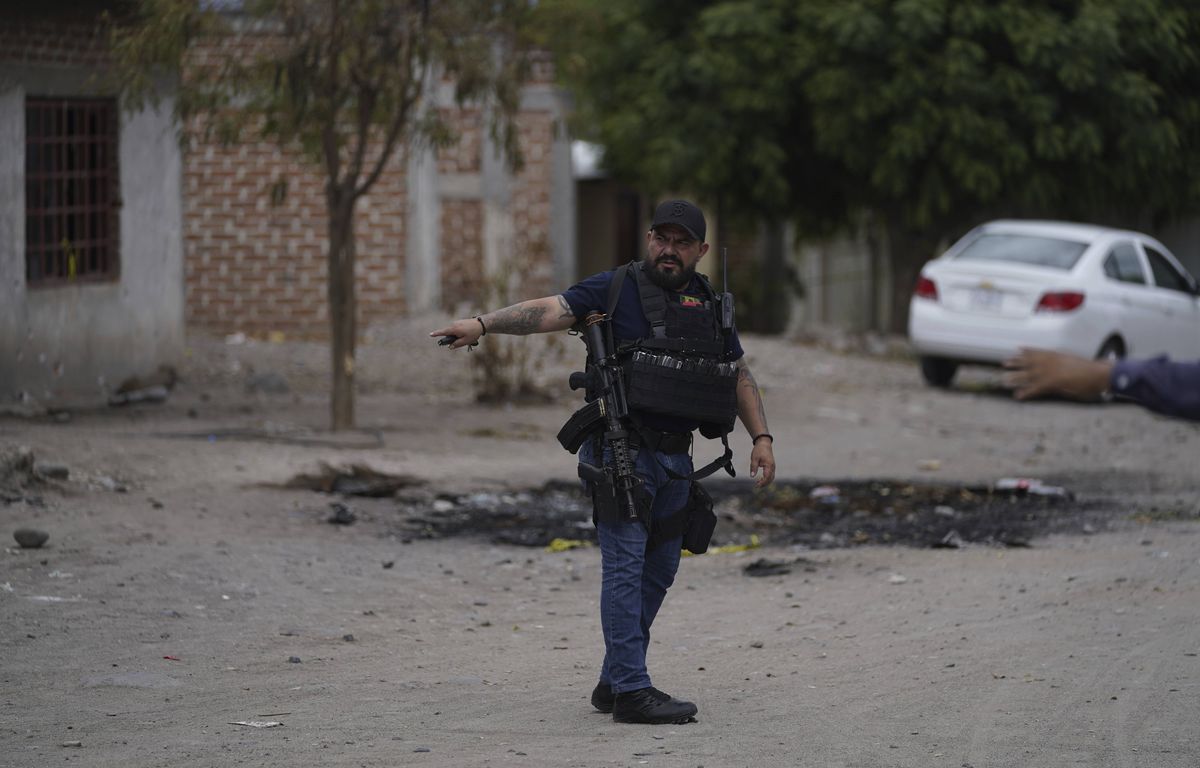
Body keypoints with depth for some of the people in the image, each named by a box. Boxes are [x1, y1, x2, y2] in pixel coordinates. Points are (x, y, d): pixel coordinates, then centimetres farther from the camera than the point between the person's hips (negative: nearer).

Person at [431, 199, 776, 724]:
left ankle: (613, 682, 20)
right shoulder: (618, 289, -3)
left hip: (675, 457, 7)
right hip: (622, 451, -6)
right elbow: (550, 311, -12)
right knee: (625, 566, -10)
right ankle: (631, 691, -13)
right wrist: (483, 323, -25)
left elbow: (739, 375, 20)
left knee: (659, 569, 11)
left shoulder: (709, 305, 14)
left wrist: (761, 437, 10)